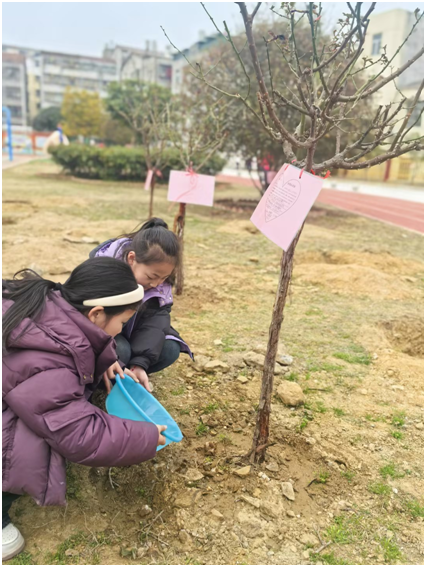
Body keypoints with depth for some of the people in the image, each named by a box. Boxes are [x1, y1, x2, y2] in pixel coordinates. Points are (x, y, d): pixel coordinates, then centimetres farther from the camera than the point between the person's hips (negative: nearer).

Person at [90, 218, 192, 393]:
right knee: (120, 351, -34)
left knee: (170, 349, -18)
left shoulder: (160, 280, -19)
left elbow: (155, 319, -23)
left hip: (129, 331, 4)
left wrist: (140, 363, -37)